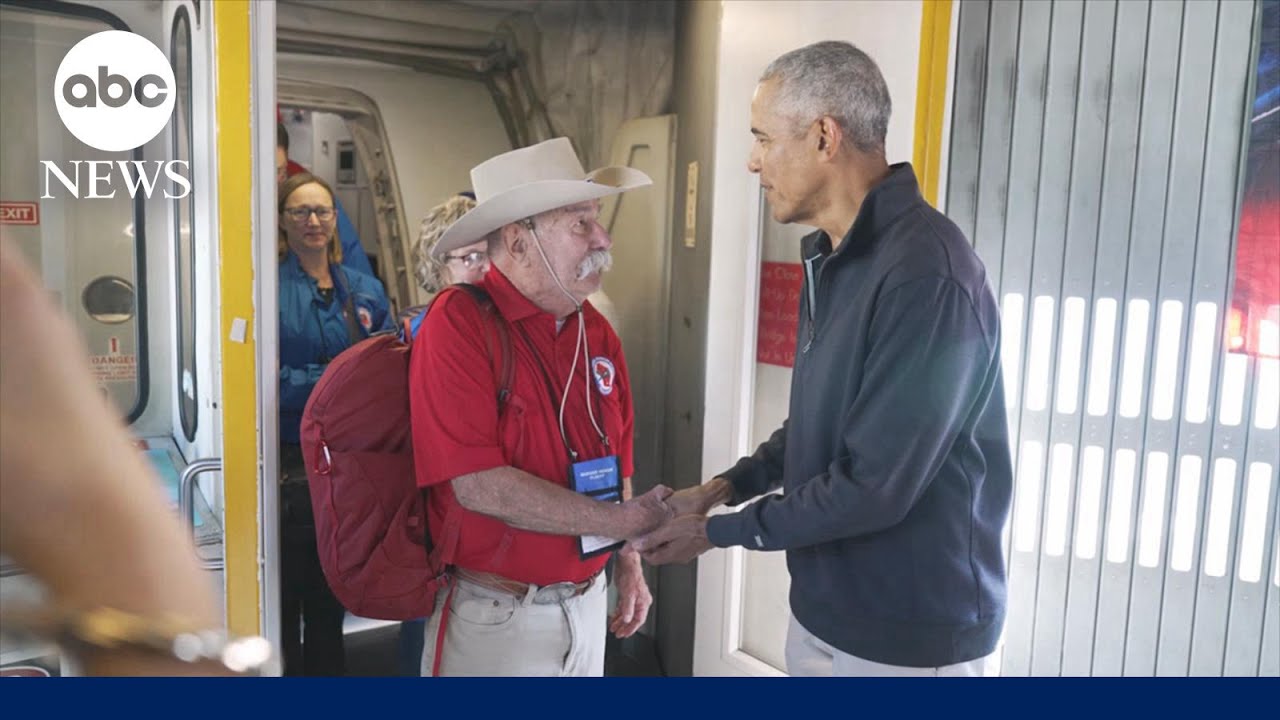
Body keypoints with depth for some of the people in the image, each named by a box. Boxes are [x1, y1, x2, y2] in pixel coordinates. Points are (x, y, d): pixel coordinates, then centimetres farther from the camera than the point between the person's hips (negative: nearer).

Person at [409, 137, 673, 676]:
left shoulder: (597, 333, 2)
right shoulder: (459, 324, -17)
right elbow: (480, 486, -24)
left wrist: (628, 563, 8)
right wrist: (625, 522, -19)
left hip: (587, 606, 6)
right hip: (493, 615, -6)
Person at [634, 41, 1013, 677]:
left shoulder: (924, 272, -26)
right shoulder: (830, 256, 6)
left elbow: (872, 487, -25)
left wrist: (717, 531, -14)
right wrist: (723, 487, 3)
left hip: (909, 635, -8)